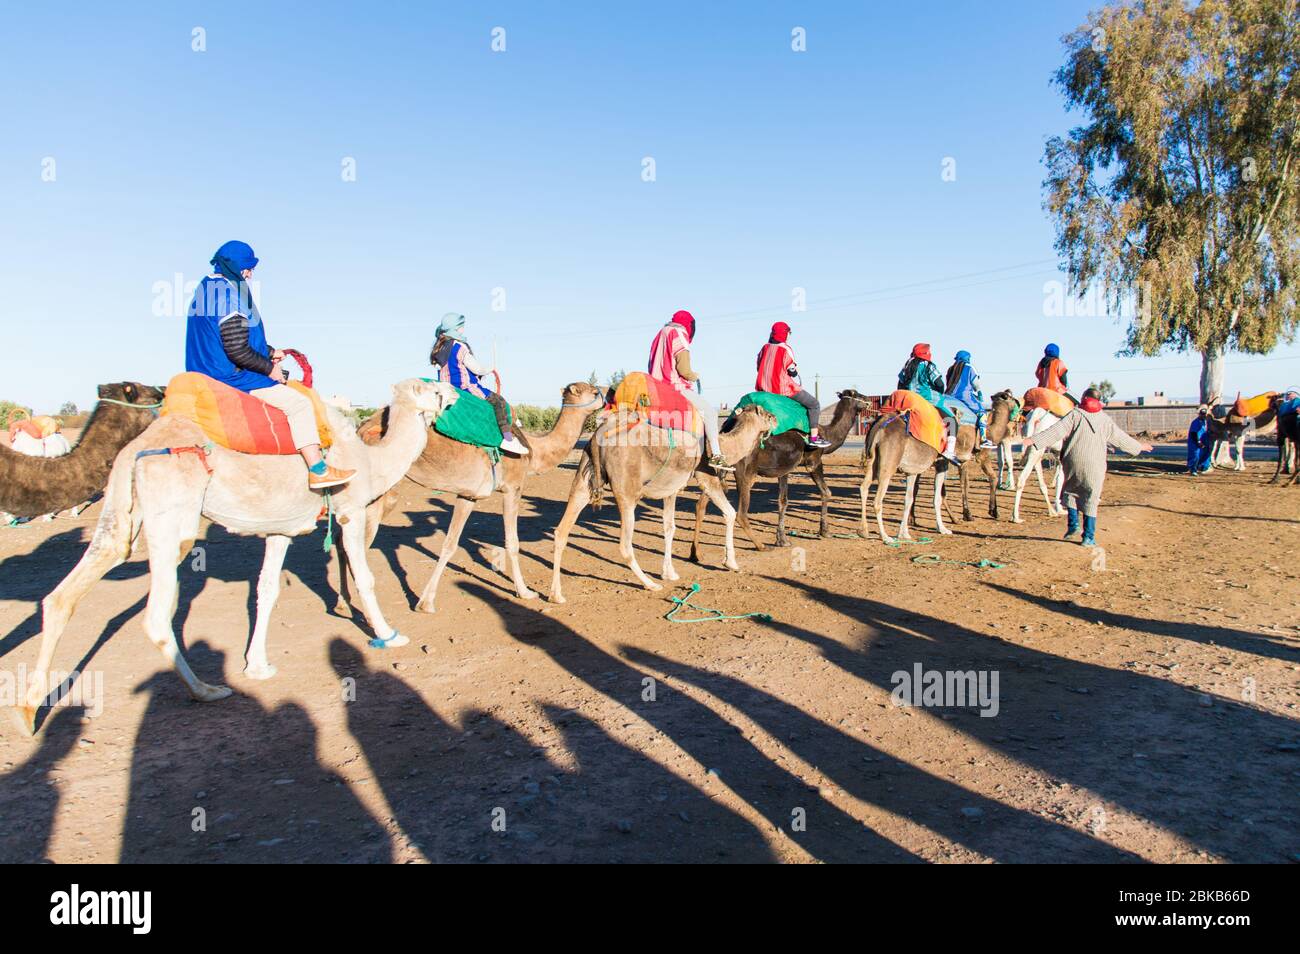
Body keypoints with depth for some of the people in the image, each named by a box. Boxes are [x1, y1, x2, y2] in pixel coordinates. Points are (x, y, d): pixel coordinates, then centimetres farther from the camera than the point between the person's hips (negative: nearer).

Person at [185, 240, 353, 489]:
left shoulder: (206, 287, 14)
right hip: (230, 376, -11)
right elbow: (237, 349, -24)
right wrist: (269, 368, -10)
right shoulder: (231, 291, -18)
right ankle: (318, 471, -12)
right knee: (299, 404, -10)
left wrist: (269, 352, 19)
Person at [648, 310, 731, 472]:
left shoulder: (661, 335, 19)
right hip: (676, 387, -9)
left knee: (700, 409, 27)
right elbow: (684, 369, -15)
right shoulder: (679, 336, -7)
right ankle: (716, 455, -11)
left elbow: (652, 366, 17)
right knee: (709, 411, -2)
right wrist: (695, 376, 5)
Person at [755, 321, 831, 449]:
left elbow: (759, 367, 12)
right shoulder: (785, 349, -13)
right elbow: (792, 371, -10)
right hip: (784, 388, -8)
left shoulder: (765, 348, 6)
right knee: (814, 404, 3)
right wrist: (799, 385, 8)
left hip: (765, 387, 8)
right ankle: (814, 437, -3)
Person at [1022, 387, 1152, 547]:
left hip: (1073, 462, -2)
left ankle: (1073, 524, 6)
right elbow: (1121, 438, 16)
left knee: (1070, 491, 18)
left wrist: (1034, 440, -18)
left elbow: (1057, 430, -13)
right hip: (1094, 466, 2)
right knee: (1090, 500, 6)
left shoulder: (1075, 414, -2)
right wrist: (1139, 447, 33)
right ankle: (1088, 537, 5)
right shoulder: (1105, 419, 7)